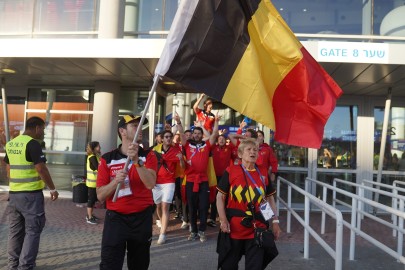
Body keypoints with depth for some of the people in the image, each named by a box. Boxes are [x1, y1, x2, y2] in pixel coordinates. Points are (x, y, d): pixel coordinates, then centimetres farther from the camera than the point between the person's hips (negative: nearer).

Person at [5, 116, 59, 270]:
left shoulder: (10, 143, 11)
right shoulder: (33, 143, -14)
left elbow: (8, 170, 18)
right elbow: (41, 169, -18)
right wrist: (52, 189, -10)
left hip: (14, 193, 8)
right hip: (31, 194, -8)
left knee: (15, 230, 15)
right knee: (32, 230, 1)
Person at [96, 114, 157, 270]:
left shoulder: (148, 156, -2)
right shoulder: (107, 159, -2)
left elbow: (150, 184, -19)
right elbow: (100, 196, -4)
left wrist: (136, 161, -30)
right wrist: (116, 181, -21)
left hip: (142, 218, 1)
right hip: (115, 218, -1)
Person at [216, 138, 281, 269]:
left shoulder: (263, 175, 5)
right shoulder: (230, 171, -6)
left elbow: (270, 199, 12)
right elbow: (220, 197, -4)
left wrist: (275, 221, 5)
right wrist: (223, 220, -13)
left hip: (257, 228, 3)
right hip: (234, 227, -2)